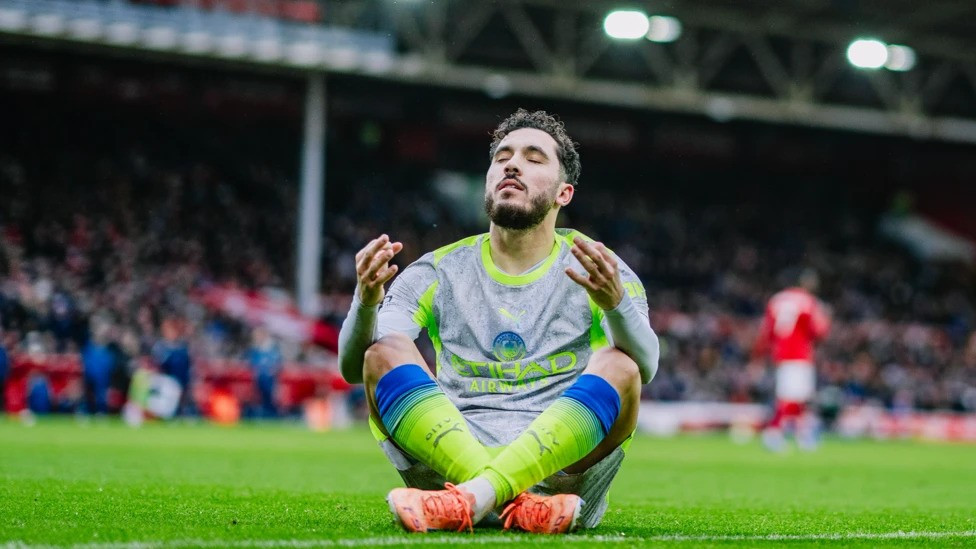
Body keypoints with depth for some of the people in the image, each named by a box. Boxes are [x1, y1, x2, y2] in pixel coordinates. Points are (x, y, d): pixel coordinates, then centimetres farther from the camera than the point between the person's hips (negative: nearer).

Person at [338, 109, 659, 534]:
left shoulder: (599, 273, 9)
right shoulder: (438, 273, 14)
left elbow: (645, 367, -10)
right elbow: (353, 367, 2)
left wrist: (616, 304, -32)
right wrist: (366, 302, -21)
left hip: (560, 467, -1)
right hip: (450, 464, 1)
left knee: (618, 365, -26)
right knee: (384, 352, -20)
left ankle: (470, 499, -40)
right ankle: (517, 504, -37)